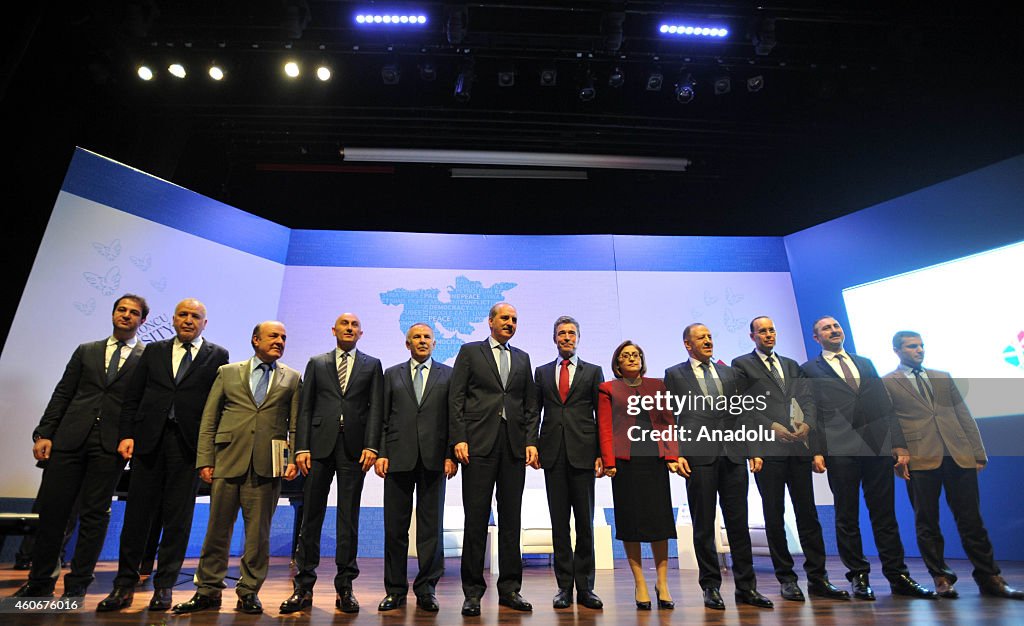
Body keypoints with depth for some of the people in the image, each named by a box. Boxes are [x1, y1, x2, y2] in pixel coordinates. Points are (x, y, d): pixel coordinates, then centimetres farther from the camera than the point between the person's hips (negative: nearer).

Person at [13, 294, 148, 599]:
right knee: (51, 509, 6)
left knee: (94, 514, 4)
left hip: (110, 446, -3)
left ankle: (77, 584, 16)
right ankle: (40, 581, 24)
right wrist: (44, 434, 3)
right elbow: (62, 395, 12)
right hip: (70, 439, 3)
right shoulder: (86, 351, 15)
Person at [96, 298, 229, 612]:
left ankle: (164, 586, 17)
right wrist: (127, 434, 0)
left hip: (189, 442, -2)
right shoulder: (153, 350, 13)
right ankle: (125, 585, 20)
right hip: (149, 440, 2)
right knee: (138, 512, 7)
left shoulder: (217, 355, 5)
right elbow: (132, 396, 11)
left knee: (178, 516, 5)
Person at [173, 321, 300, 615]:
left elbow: (296, 425, 6)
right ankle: (208, 591, 25)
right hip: (228, 461, 1)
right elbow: (209, 419, 8)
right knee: (218, 528, 9)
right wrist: (205, 459, 0)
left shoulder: (292, 378, 9)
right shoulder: (227, 372, 11)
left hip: (267, 466, 0)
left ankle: (249, 592, 21)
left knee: (258, 532, 6)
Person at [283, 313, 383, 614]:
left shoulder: (372, 365, 10)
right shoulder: (316, 363, 13)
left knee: (349, 519, 4)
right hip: (319, 445, 1)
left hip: (354, 448, -1)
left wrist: (371, 446, -9)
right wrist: (301, 448, -3)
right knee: (310, 517, 5)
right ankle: (303, 587, 16)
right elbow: (305, 408, 7)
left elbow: (375, 408, 2)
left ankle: (345, 587, 14)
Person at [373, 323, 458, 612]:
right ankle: (396, 589, 21)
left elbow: (453, 417, 3)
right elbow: (383, 418, 8)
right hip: (398, 457, 1)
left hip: (434, 458, -1)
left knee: (431, 526, 5)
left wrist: (451, 455, -6)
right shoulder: (392, 374, 12)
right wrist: (381, 453, -2)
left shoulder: (448, 375, 8)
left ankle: (426, 588, 18)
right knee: (395, 526, 7)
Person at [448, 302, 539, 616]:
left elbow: (530, 405, 13)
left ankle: (509, 588, 20)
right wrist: (459, 439, -9)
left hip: (514, 446, 3)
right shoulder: (470, 352, 6)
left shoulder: (522, 358, 16)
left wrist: (531, 442, 2)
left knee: (511, 519, 8)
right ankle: (473, 591, 14)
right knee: (476, 518, 2)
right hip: (479, 444, -3)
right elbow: (455, 398, 0)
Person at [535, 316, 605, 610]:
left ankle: (584, 587, 18)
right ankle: (564, 586, 18)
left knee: (585, 522, 5)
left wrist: (601, 454, -3)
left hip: (583, 453, -1)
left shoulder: (593, 372, 8)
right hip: (553, 454, 1)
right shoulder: (542, 372, 13)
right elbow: (534, 412, 11)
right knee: (559, 523, 7)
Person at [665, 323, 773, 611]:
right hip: (699, 455, -3)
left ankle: (745, 586, 20)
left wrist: (753, 449, 8)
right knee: (704, 525, 5)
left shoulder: (728, 372, 17)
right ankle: (711, 586, 17)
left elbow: (739, 414, 17)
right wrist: (675, 454, -8)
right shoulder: (674, 374, 6)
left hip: (733, 454, 4)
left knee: (738, 522, 8)